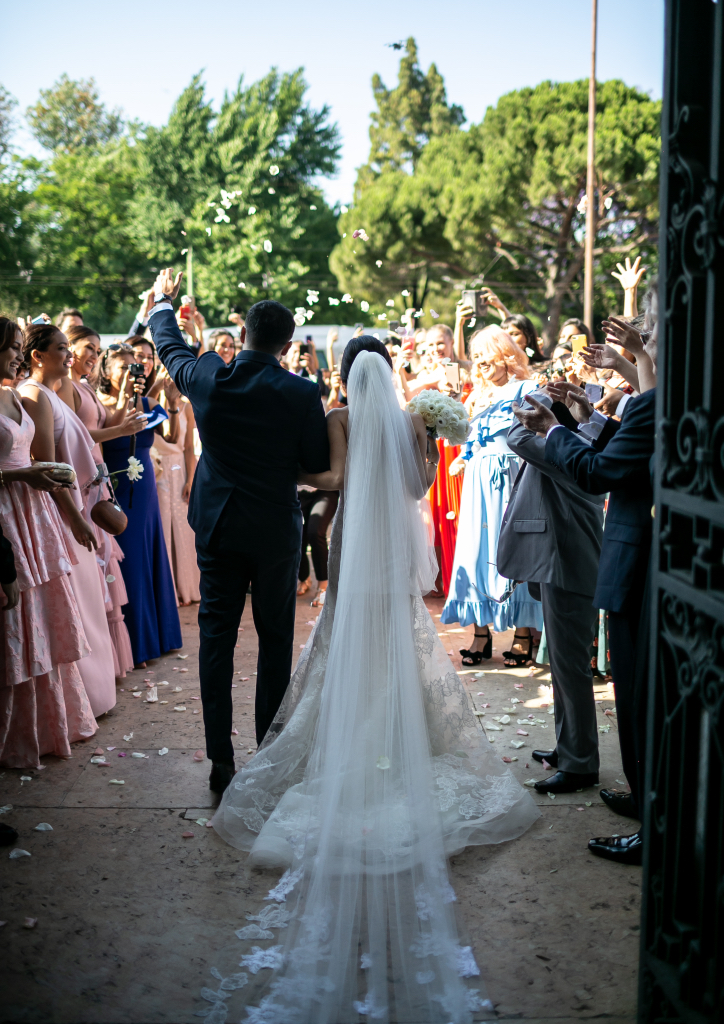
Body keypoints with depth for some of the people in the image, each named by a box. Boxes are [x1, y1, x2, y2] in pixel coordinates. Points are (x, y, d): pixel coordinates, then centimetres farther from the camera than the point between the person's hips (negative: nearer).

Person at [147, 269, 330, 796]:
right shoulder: (301, 393, -14)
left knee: (216, 637, 6)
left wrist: (163, 303, 35)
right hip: (276, 529, -2)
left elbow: (171, 348, 15)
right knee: (276, 639, 11)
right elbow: (321, 464, -8)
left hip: (217, 525, 2)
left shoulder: (207, 377, -7)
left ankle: (221, 759, 8)